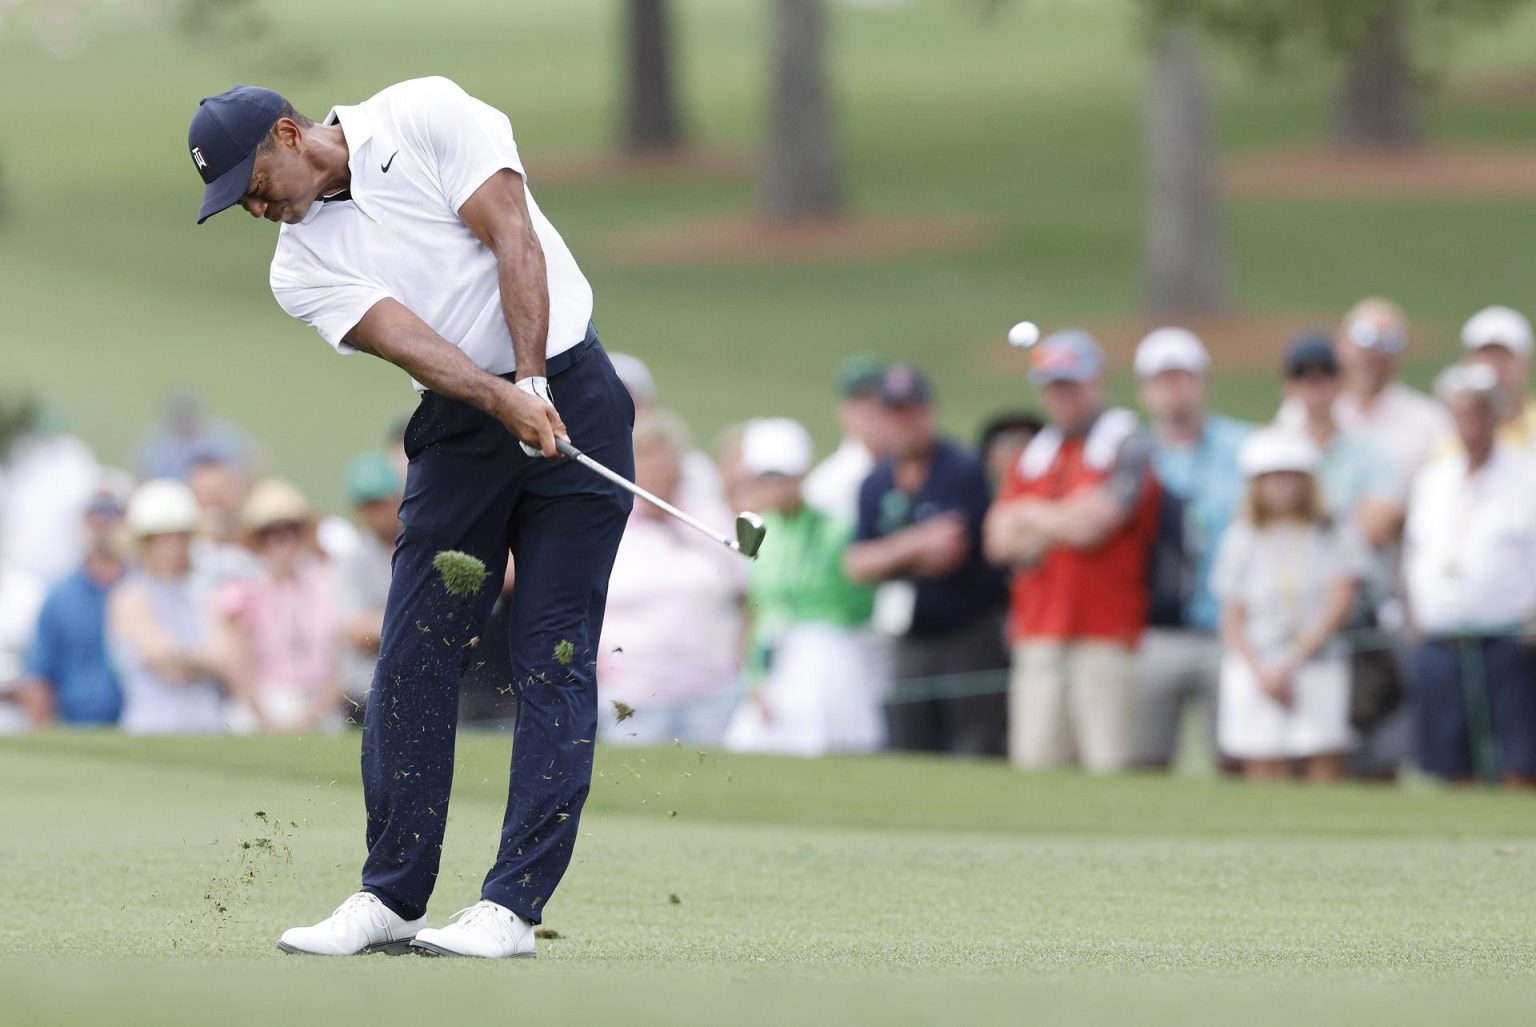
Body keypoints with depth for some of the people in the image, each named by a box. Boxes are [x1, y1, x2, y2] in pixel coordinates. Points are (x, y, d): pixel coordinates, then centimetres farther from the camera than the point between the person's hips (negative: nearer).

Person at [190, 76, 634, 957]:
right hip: (460, 423, 4)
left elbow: (514, 241, -13)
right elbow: (409, 342, -13)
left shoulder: (425, 118, -5)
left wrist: (534, 382, -23)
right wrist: (505, 402, -31)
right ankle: (391, 899, 6)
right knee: (415, 654, -1)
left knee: (555, 657, -7)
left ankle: (515, 908, -9)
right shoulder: (301, 266, 2)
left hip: (571, 394, -4)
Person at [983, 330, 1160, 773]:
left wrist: (1031, 516, 7)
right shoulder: (1036, 453, 20)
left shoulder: (1126, 446, 1)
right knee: (1034, 766, 1)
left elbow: (1090, 525, -11)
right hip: (1039, 636, 6)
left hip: (1104, 639, -6)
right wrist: (1062, 523, -3)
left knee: (1109, 765, -11)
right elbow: (999, 540, 11)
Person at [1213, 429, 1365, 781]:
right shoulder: (1241, 539, 11)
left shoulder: (1336, 536, 6)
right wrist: (1261, 672, -6)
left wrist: (1289, 663, -9)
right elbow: (1232, 619, 9)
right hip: (1256, 671, 1)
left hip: (1320, 671, -1)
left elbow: (1338, 606, -2)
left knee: (1326, 775, -9)